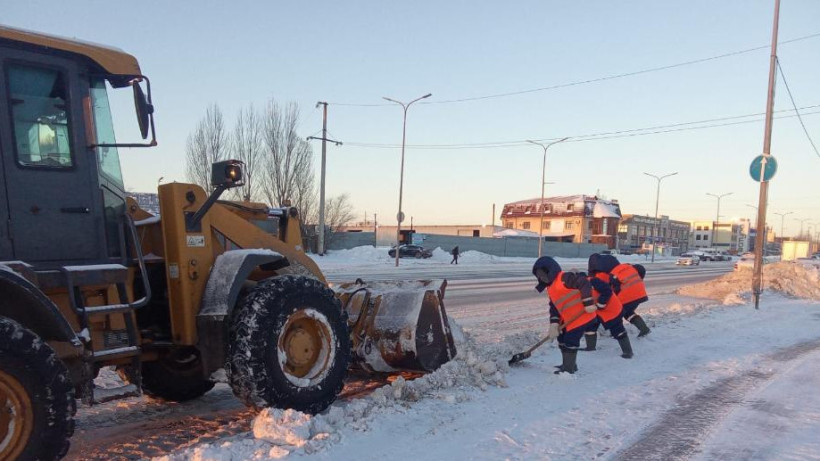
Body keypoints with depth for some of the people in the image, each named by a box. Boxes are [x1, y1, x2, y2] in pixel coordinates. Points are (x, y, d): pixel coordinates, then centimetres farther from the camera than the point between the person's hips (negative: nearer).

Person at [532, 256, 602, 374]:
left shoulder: (565, 278, -18)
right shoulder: (550, 288, 13)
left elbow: (584, 283, -24)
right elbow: (554, 307, 10)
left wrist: (588, 303, -26)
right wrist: (553, 324, -2)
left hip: (582, 315, -10)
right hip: (568, 319, 10)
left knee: (570, 340, -6)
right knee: (562, 339, 16)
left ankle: (569, 368, 7)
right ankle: (567, 364, 32)